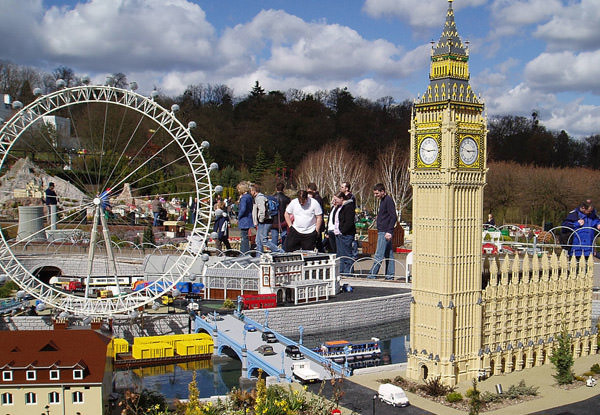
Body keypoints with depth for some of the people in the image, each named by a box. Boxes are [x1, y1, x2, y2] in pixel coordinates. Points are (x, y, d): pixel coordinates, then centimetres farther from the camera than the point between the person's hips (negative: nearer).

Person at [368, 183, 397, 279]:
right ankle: (390, 275, 13)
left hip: (385, 232, -10)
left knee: (379, 255, -9)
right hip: (381, 231, 10)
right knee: (388, 254, 10)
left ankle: (372, 274, -9)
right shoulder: (382, 200, 18)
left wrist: (389, 231, -22)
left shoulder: (388, 200, -12)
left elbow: (394, 217, -18)